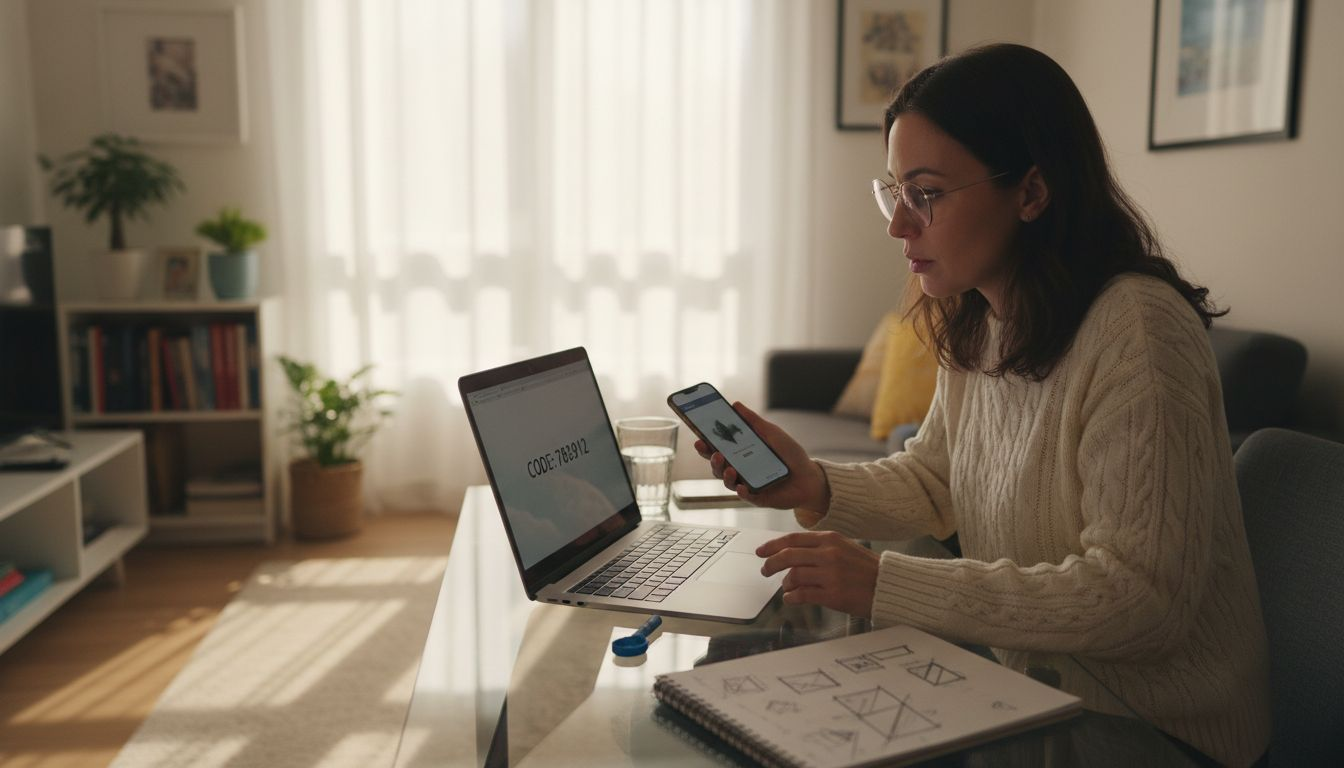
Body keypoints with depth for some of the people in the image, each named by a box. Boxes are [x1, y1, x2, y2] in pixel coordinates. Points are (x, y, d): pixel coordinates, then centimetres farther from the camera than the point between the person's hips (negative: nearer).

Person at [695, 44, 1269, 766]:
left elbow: (1140, 596, -27)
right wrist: (816, 487, -9)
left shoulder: (1137, 333, -25)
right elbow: (931, 479, 12)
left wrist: (884, 584, -30)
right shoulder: (978, 322, 2)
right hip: (1027, 685, 7)